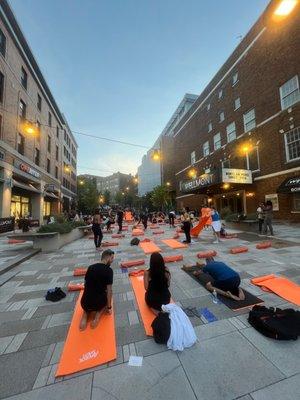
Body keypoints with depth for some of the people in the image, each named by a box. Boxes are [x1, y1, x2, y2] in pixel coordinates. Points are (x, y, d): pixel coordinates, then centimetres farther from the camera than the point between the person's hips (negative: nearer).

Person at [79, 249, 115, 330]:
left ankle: (85, 315, 10)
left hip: (84, 303, 4)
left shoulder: (90, 267, 1)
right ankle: (98, 315, 5)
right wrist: (109, 307, 3)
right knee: (107, 295, 29)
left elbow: (85, 284, 14)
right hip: (98, 303, -4)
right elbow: (109, 290, -13)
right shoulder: (109, 270, -16)